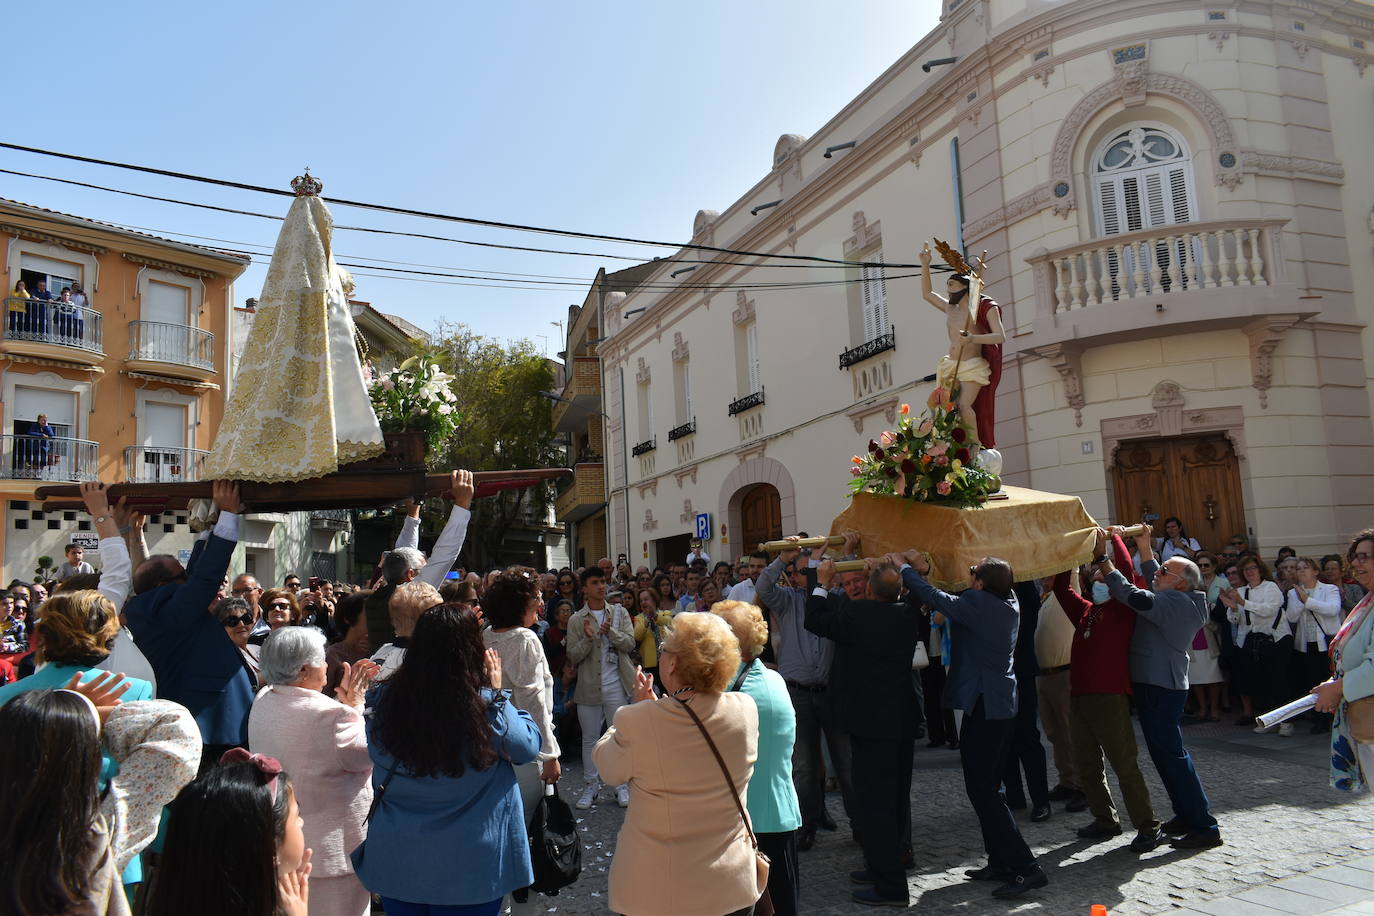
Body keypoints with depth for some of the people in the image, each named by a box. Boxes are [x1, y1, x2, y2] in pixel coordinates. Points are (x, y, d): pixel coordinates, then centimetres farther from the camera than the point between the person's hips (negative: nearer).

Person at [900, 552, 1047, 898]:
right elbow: (951, 601, 14)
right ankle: (1000, 862, 25)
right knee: (988, 789, 18)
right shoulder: (1008, 603, 6)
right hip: (1004, 705, 10)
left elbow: (934, 597, -18)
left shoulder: (977, 603, -20)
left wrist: (904, 568, -2)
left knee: (982, 792, -4)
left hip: (982, 707, -10)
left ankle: (1026, 868, -4)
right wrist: (923, 570, 12)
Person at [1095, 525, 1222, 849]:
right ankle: (1187, 814, 27)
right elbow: (1151, 582, 29)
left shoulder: (1175, 602, -18)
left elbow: (1130, 594, -28)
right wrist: (1145, 546, 24)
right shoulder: (1180, 602, 12)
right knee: (1167, 754, 18)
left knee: (1171, 755, -6)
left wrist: (1101, 557, -23)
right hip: (1163, 685, 11)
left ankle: (1204, 827, -1)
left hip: (1160, 688, -11)